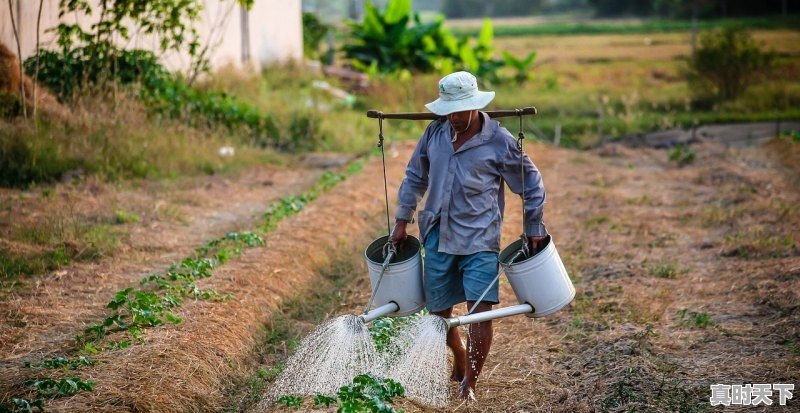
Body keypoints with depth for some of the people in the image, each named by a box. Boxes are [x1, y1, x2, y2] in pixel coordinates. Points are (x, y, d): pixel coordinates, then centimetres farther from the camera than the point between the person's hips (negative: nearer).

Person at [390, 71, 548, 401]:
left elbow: (531, 184, 3)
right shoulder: (435, 132, 2)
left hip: (479, 239, -4)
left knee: (480, 308, -14)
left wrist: (534, 229, 5)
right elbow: (415, 177, 15)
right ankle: (460, 359, 39)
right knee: (438, 310, 11)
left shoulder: (499, 141, -9)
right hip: (438, 237, 4)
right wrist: (402, 220, 14)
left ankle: (470, 382, -2)